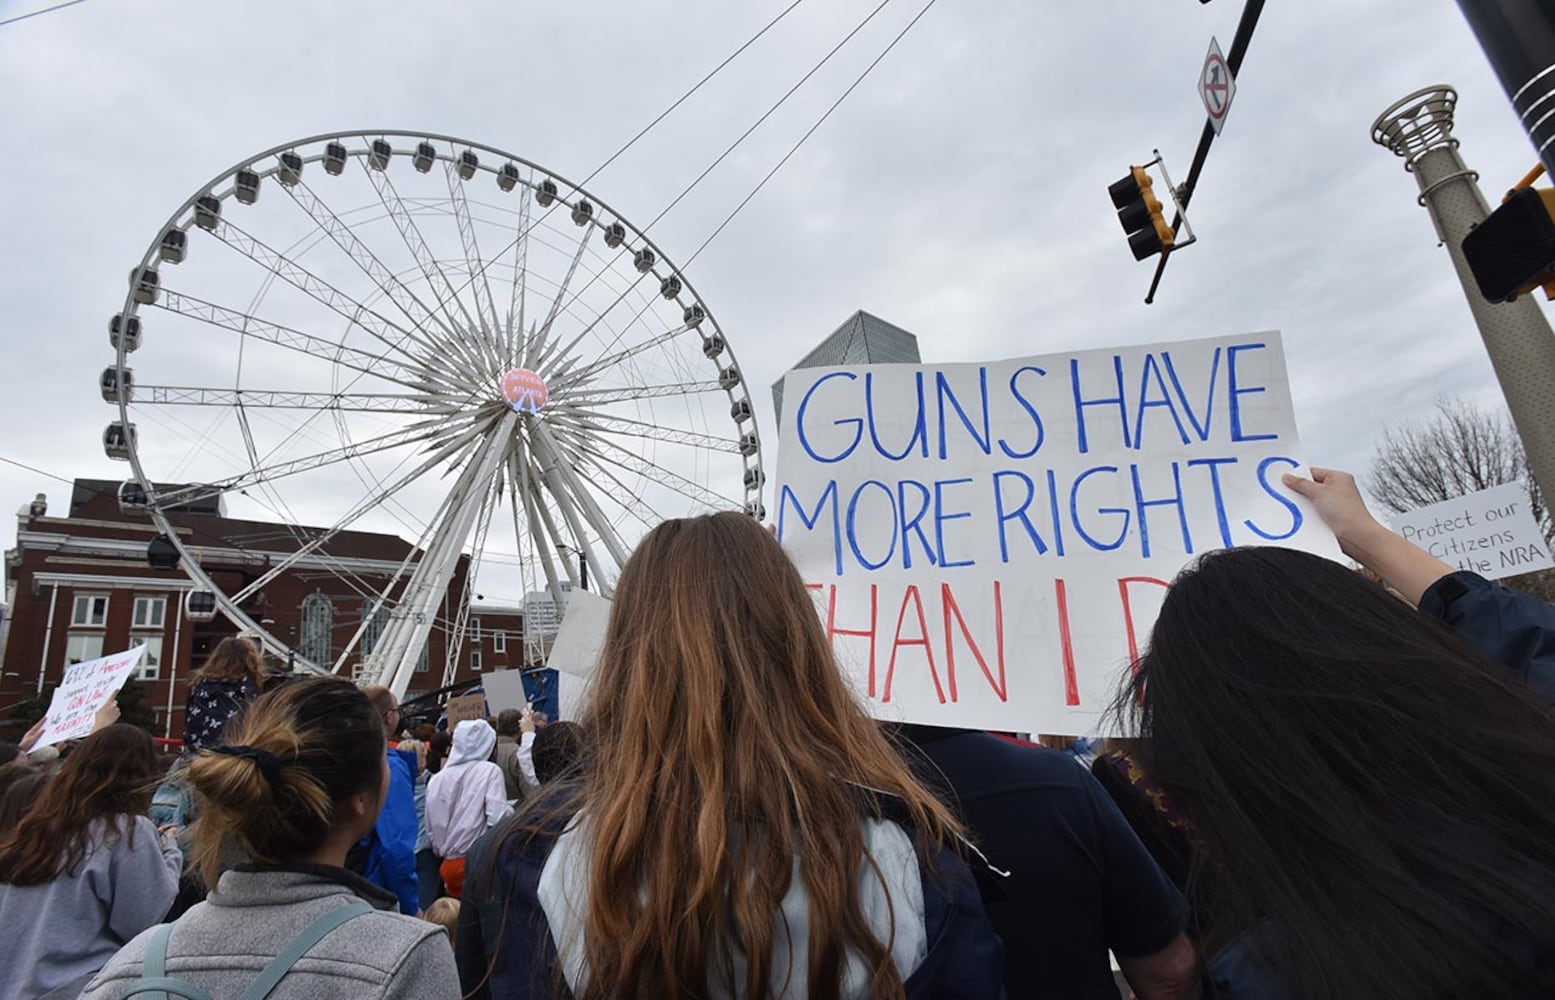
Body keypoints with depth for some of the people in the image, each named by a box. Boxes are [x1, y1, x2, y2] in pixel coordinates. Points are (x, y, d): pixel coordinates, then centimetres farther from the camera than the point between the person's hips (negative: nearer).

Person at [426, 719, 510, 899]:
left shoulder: (437, 778, 5)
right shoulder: (489, 771, -9)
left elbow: (431, 827, 11)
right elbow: (498, 817, -18)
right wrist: (511, 811, 2)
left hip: (448, 865, 5)